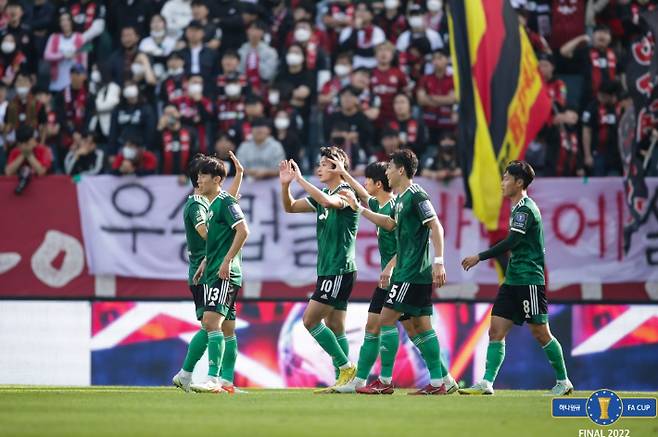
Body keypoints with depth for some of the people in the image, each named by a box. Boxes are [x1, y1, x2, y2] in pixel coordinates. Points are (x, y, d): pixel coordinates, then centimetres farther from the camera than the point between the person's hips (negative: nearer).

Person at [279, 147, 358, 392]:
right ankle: (343, 380, 6)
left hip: (340, 271, -9)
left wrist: (300, 180, -26)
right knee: (334, 329, 6)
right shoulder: (322, 196, 16)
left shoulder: (346, 193, -10)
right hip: (327, 271, 9)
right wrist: (285, 185, 3)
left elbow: (328, 201, -32)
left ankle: (345, 366, -7)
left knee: (310, 320, -12)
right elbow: (290, 207, 21)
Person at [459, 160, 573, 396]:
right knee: (496, 330, -1)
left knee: (540, 333, -2)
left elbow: (511, 243, -20)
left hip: (529, 280, -10)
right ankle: (486, 383, -7)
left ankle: (564, 382, 10)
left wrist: (479, 257, -17)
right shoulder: (519, 208, 17)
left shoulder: (526, 209, -13)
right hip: (513, 280, 10)